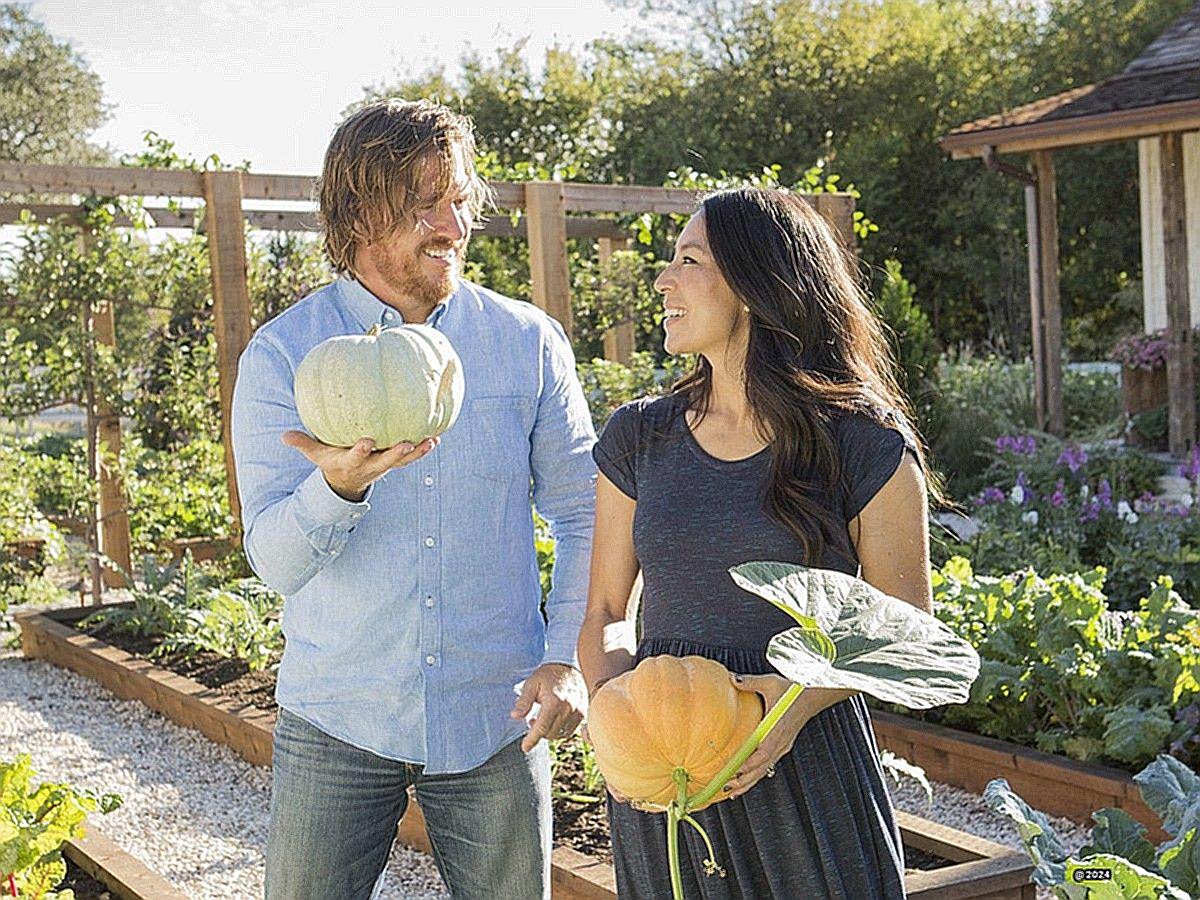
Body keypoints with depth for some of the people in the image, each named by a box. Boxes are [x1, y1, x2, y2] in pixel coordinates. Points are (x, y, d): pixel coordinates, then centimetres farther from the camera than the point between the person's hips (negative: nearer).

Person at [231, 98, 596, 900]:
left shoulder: (530, 342, 0)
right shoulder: (282, 354, -5)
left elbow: (585, 512, 6)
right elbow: (276, 560, -12)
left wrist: (569, 657, -6)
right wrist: (339, 486, -32)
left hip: (496, 717, 1)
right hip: (336, 719, -1)